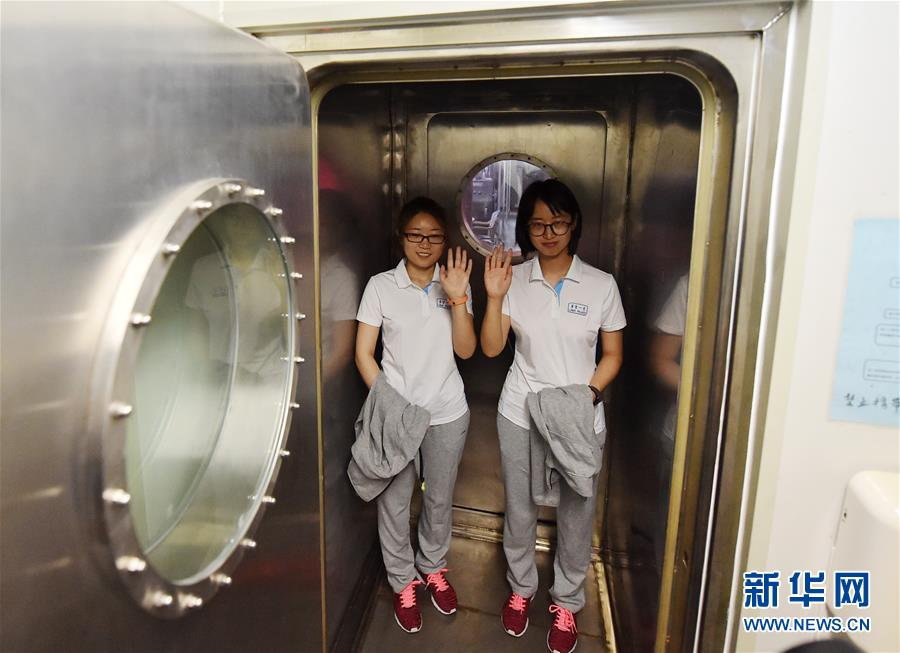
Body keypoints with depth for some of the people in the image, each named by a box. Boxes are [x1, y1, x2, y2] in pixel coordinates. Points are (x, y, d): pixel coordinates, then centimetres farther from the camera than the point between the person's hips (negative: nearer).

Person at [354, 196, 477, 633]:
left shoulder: (453, 284, 0)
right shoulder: (380, 285, -6)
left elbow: (466, 350, -6)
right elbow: (363, 354, -6)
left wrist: (457, 298, -17)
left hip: (447, 412, 2)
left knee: (439, 497, 18)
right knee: (395, 501, 10)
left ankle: (433, 568, 43)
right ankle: (402, 582, 33)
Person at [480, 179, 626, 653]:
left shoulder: (601, 285, -6)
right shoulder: (515, 280, -3)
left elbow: (612, 356, 1)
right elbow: (491, 348, -5)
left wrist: (588, 393, -15)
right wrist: (493, 295, -18)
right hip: (520, 416, 1)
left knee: (576, 515, 12)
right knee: (519, 510, 15)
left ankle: (566, 603, 37)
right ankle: (520, 589, 41)